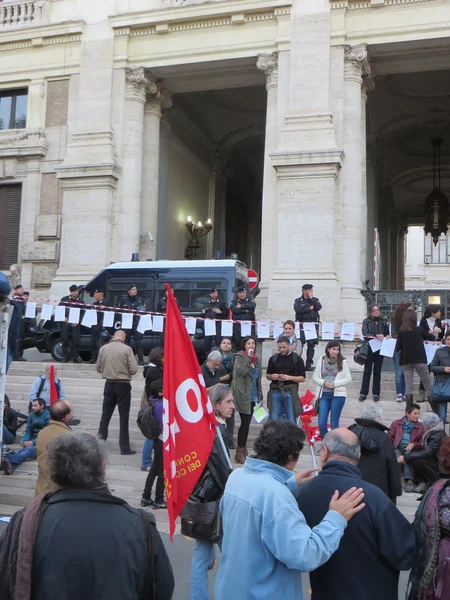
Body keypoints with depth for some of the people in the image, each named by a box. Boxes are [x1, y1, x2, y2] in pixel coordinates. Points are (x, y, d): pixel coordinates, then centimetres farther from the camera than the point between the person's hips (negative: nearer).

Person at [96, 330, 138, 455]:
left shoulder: (103, 348, -1)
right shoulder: (127, 349, -12)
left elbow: (99, 368, 8)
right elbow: (133, 370, -12)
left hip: (109, 384, 4)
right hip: (123, 385, -3)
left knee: (105, 415, 15)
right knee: (124, 417, 3)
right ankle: (124, 447, 6)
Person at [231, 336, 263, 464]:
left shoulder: (256, 359, 14)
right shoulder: (240, 357, -6)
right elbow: (241, 372, -24)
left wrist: (260, 396, 17)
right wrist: (248, 357, -21)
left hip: (252, 396, 7)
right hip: (243, 395, -7)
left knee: (247, 423, 10)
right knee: (245, 422, -10)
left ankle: (243, 449, 18)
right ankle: (240, 452, -6)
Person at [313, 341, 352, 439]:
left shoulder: (343, 362, 0)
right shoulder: (321, 361, 4)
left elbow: (348, 378, -1)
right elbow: (315, 377, 8)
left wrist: (335, 383, -14)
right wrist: (324, 382, -11)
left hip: (338, 394, -2)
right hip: (324, 394, 2)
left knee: (334, 423, 4)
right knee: (321, 423, -2)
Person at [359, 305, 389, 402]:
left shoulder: (383, 322, 11)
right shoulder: (366, 321, 2)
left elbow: (387, 334, 11)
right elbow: (365, 333, -10)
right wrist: (376, 336, -23)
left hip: (380, 350, 2)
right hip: (369, 349, -2)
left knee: (377, 371, 7)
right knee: (367, 371, 0)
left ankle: (376, 393, 13)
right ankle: (363, 393, 3)